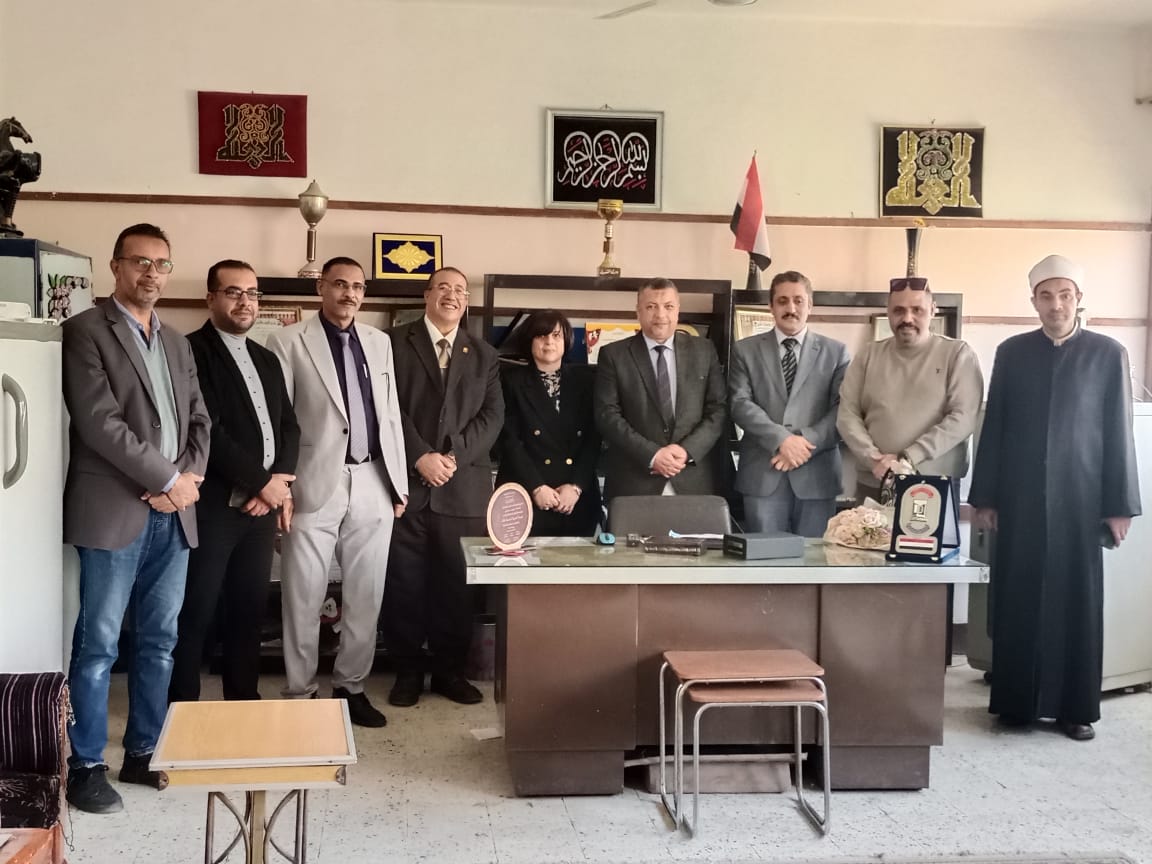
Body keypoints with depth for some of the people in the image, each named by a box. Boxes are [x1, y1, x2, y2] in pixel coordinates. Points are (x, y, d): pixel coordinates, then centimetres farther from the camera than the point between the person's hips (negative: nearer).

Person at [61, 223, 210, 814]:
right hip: (116, 510, -6)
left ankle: (144, 753, 22)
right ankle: (86, 766, 11)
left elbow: (199, 421, 15)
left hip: (174, 512, 6)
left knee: (160, 640, 11)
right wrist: (169, 480, -12)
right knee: (98, 642, 0)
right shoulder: (85, 331, -4)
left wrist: (187, 480, -3)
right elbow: (99, 423, -14)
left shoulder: (177, 343, 17)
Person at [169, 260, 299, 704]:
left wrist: (281, 481, -3)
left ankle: (245, 699, 24)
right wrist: (262, 482, -13)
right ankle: (182, 709, 11)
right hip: (212, 505, -6)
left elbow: (289, 425, 14)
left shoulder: (267, 359, 17)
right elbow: (205, 430, -16)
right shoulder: (190, 351, -7)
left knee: (249, 610, 13)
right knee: (195, 615, 0)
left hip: (263, 505, 7)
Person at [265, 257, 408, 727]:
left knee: (365, 596, 10)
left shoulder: (379, 342, 13)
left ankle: (351, 687, 23)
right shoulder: (289, 341, -1)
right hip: (314, 483, -4)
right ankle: (300, 694, 16)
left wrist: (399, 483, 10)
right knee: (303, 597, 3)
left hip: (372, 484, 4)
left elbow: (391, 415, 14)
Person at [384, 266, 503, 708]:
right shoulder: (394, 342, 6)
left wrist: (454, 457, -9)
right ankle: (407, 671, 15)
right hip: (406, 483, -2)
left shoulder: (484, 355, 16)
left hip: (464, 487, 2)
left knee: (457, 584, 5)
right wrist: (421, 457, -13)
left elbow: (492, 416, 5)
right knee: (404, 583, 3)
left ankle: (450, 670, 18)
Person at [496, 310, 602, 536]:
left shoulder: (584, 381, 11)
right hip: (525, 499, -2)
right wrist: (536, 487, -12)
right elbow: (509, 440, -2)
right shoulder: (512, 381, 6)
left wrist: (576, 487, -8)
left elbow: (593, 440, 5)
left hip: (578, 501, 2)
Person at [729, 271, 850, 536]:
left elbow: (843, 409, 1)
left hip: (816, 474, 0)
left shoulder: (836, 352, 9)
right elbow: (740, 403, -2)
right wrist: (781, 439, -15)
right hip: (762, 473, 0)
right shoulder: (745, 350, 9)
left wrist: (806, 441, -14)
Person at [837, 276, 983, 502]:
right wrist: (874, 459, -12)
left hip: (936, 487, -2)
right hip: (872, 485, 2)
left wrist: (909, 458, -16)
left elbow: (962, 418, -9)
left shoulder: (957, 354, 1)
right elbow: (848, 415, 4)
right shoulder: (869, 355, 9)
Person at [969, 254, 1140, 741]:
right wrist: (985, 498, 2)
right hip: (1020, 500, 1)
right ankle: (1017, 702, 13)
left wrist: (1120, 505, -2)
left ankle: (1076, 706, 13)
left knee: (1079, 601, 3)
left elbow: (1118, 433, 2)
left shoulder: (1108, 354, 3)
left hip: (1080, 499, -1)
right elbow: (993, 427, 5)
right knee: (1018, 601, 4)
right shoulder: (1011, 352, 6)